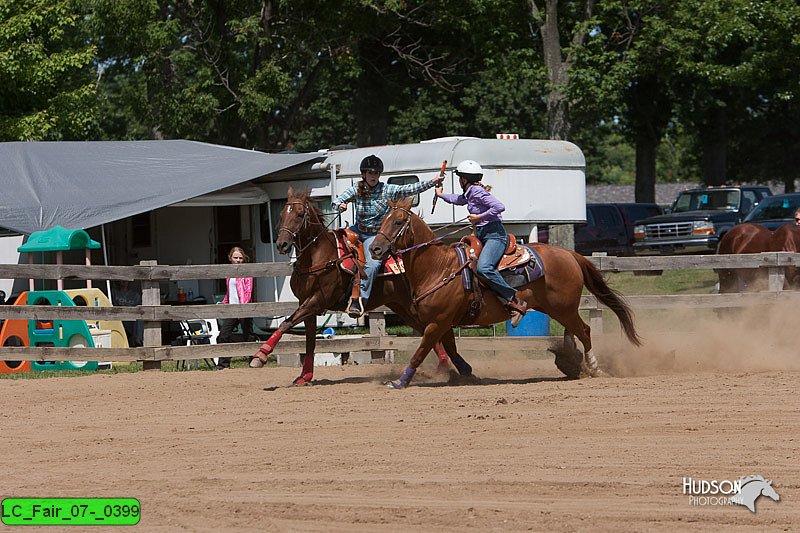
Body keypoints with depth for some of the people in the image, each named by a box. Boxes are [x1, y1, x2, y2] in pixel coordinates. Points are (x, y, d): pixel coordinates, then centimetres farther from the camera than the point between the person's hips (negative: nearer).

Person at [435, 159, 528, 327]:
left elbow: (500, 207, -23)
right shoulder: (469, 194, 19)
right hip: (482, 236, 11)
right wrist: (441, 194, 57)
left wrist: (479, 217, -15)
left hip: (494, 235, -11)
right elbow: (457, 199, 42)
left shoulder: (478, 192, -11)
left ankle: (515, 302, -32)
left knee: (483, 268, -32)